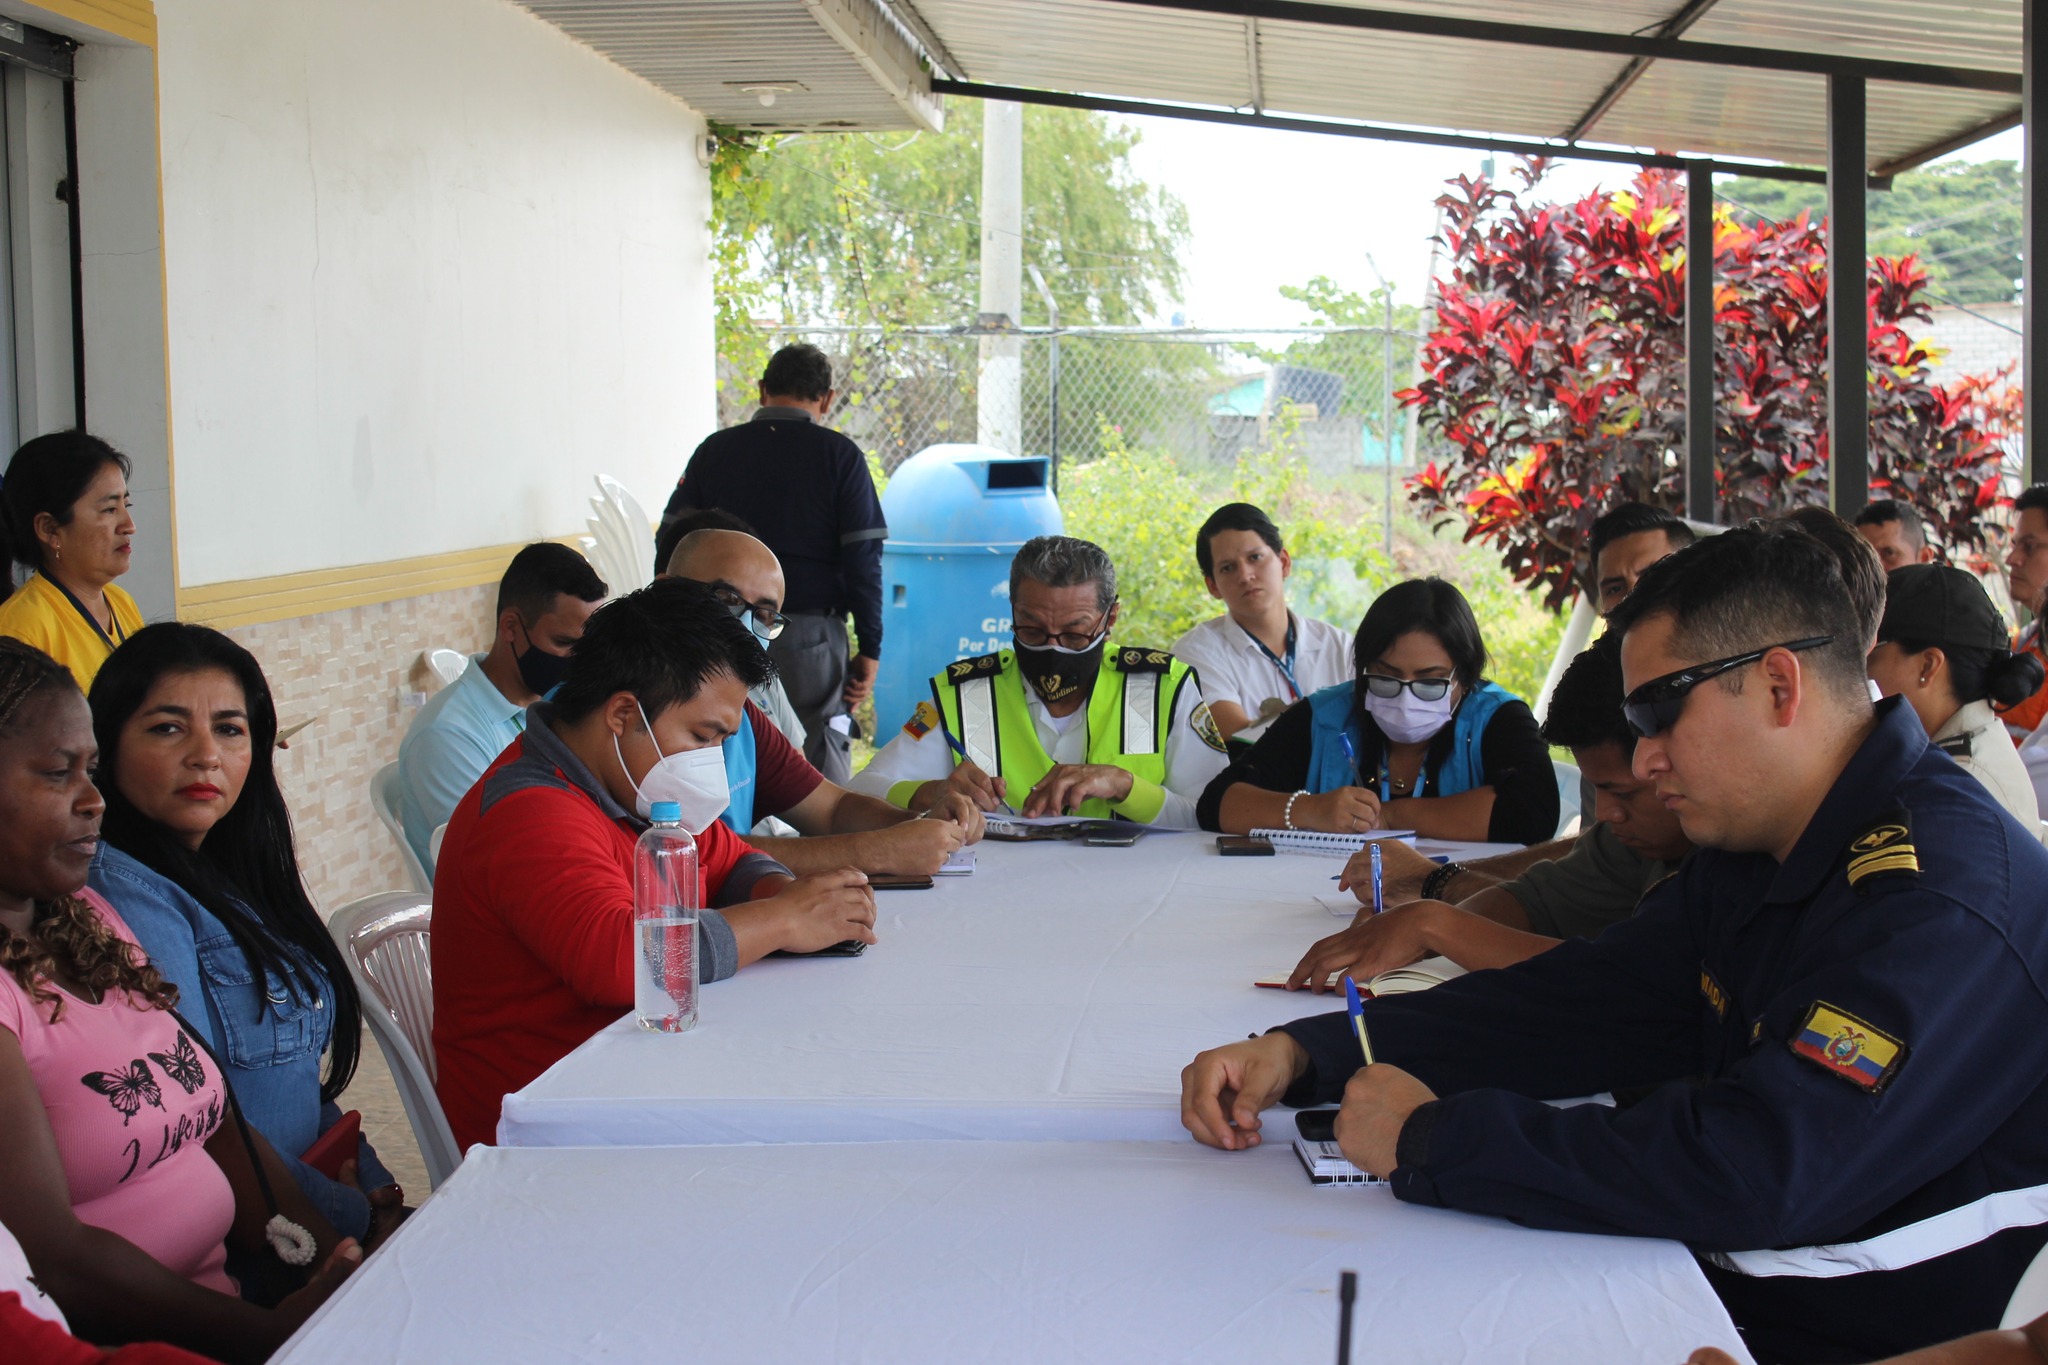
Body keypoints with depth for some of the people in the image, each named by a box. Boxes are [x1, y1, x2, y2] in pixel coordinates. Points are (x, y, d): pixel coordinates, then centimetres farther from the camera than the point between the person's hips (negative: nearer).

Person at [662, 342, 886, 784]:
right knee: (822, 776, 2)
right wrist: (869, 651, 0)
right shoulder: (839, 455, -2)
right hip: (811, 633, -3)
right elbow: (863, 560, -6)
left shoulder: (714, 449, 6)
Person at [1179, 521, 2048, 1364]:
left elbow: (1755, 1173, -32)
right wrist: (1304, 1056, -5)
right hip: (1728, 1295, 8)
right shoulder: (1745, 864, 8)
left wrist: (1431, 1141, -23)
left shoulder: (1944, 904, -23)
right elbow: (1570, 1006, 7)